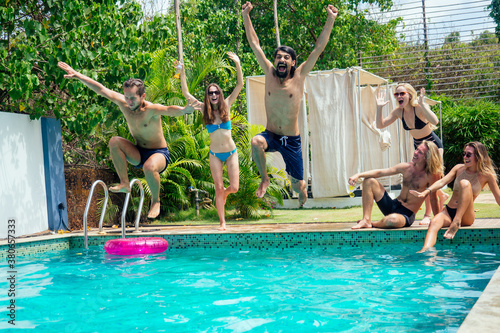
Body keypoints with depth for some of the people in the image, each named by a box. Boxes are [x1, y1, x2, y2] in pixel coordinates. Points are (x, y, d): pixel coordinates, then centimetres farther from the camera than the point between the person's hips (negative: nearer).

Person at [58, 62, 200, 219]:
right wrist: (77, 75, -5)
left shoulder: (151, 109, -26)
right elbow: (101, 89, -5)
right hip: (138, 153, 5)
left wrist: (184, 110, -69)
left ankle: (155, 200, -10)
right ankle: (124, 183, -13)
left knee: (149, 166, -39)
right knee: (114, 141, -21)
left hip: (159, 153, -5)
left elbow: (169, 109, -47)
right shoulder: (123, 103, -10)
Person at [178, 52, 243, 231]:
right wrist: (182, 74, -10)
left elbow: (240, 85, -6)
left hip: (231, 152, 0)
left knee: (234, 187, -4)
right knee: (218, 188, 1)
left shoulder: (226, 105, -1)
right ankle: (222, 223, 10)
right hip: (215, 154, 0)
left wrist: (238, 64, -14)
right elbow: (186, 94, -3)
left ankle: (224, 194, 34)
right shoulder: (205, 109, 0)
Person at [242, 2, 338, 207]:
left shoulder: (299, 76, -6)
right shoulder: (269, 73, -2)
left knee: (298, 185, 5)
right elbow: (254, 44, 0)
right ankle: (264, 178, -9)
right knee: (256, 142, -36)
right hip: (270, 135, 1)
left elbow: (318, 48, -8)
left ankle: (301, 188, 47)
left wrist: (331, 20, -12)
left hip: (291, 140, 0)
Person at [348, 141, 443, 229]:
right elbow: (380, 172, 0)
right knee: (369, 181, -4)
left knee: (393, 219, -42)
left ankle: (373, 224, -6)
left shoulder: (430, 176, -13)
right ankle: (366, 220, -14)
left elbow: (433, 199, -9)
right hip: (393, 206, 6)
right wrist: (359, 175, -11)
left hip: (407, 214, -6)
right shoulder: (406, 167, 1)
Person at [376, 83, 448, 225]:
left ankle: (427, 215, -6)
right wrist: (379, 108, -23)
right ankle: (442, 196, 40)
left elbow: (435, 121, -45)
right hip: (418, 146, 6)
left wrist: (422, 104, -50)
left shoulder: (419, 107, -28)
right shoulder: (398, 112, -10)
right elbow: (380, 125, -12)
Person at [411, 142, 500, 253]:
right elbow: (442, 181, -3)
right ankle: (425, 250, -56)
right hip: (448, 212, 3)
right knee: (434, 222, -33)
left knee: (465, 183, -28)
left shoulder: (487, 175, 3)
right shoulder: (459, 168, 10)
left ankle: (457, 222, -37)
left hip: (466, 217, -3)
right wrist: (426, 192, -21)